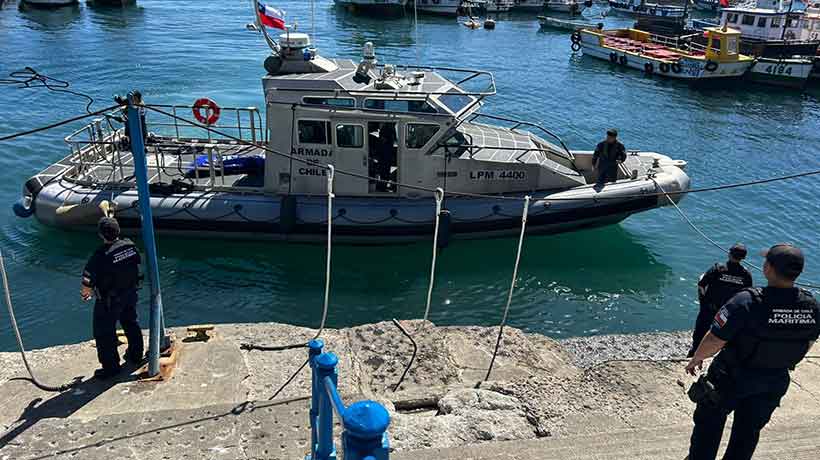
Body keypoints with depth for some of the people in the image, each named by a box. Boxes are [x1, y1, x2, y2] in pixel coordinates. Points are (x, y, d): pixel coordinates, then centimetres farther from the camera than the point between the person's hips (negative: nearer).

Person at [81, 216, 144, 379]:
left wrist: (86, 293, -2)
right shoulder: (130, 245, -11)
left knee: (104, 333, 11)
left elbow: (88, 282, -24)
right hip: (131, 293, 7)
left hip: (109, 301, -6)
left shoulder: (100, 256, -28)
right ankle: (136, 355, 44)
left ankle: (111, 367, 19)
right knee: (131, 324, 26)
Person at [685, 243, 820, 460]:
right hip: (775, 383, 5)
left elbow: (714, 341, -26)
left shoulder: (747, 301, -32)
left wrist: (696, 359, -7)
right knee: (749, 431, 23)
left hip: (731, 378, -5)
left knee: (709, 425, 18)